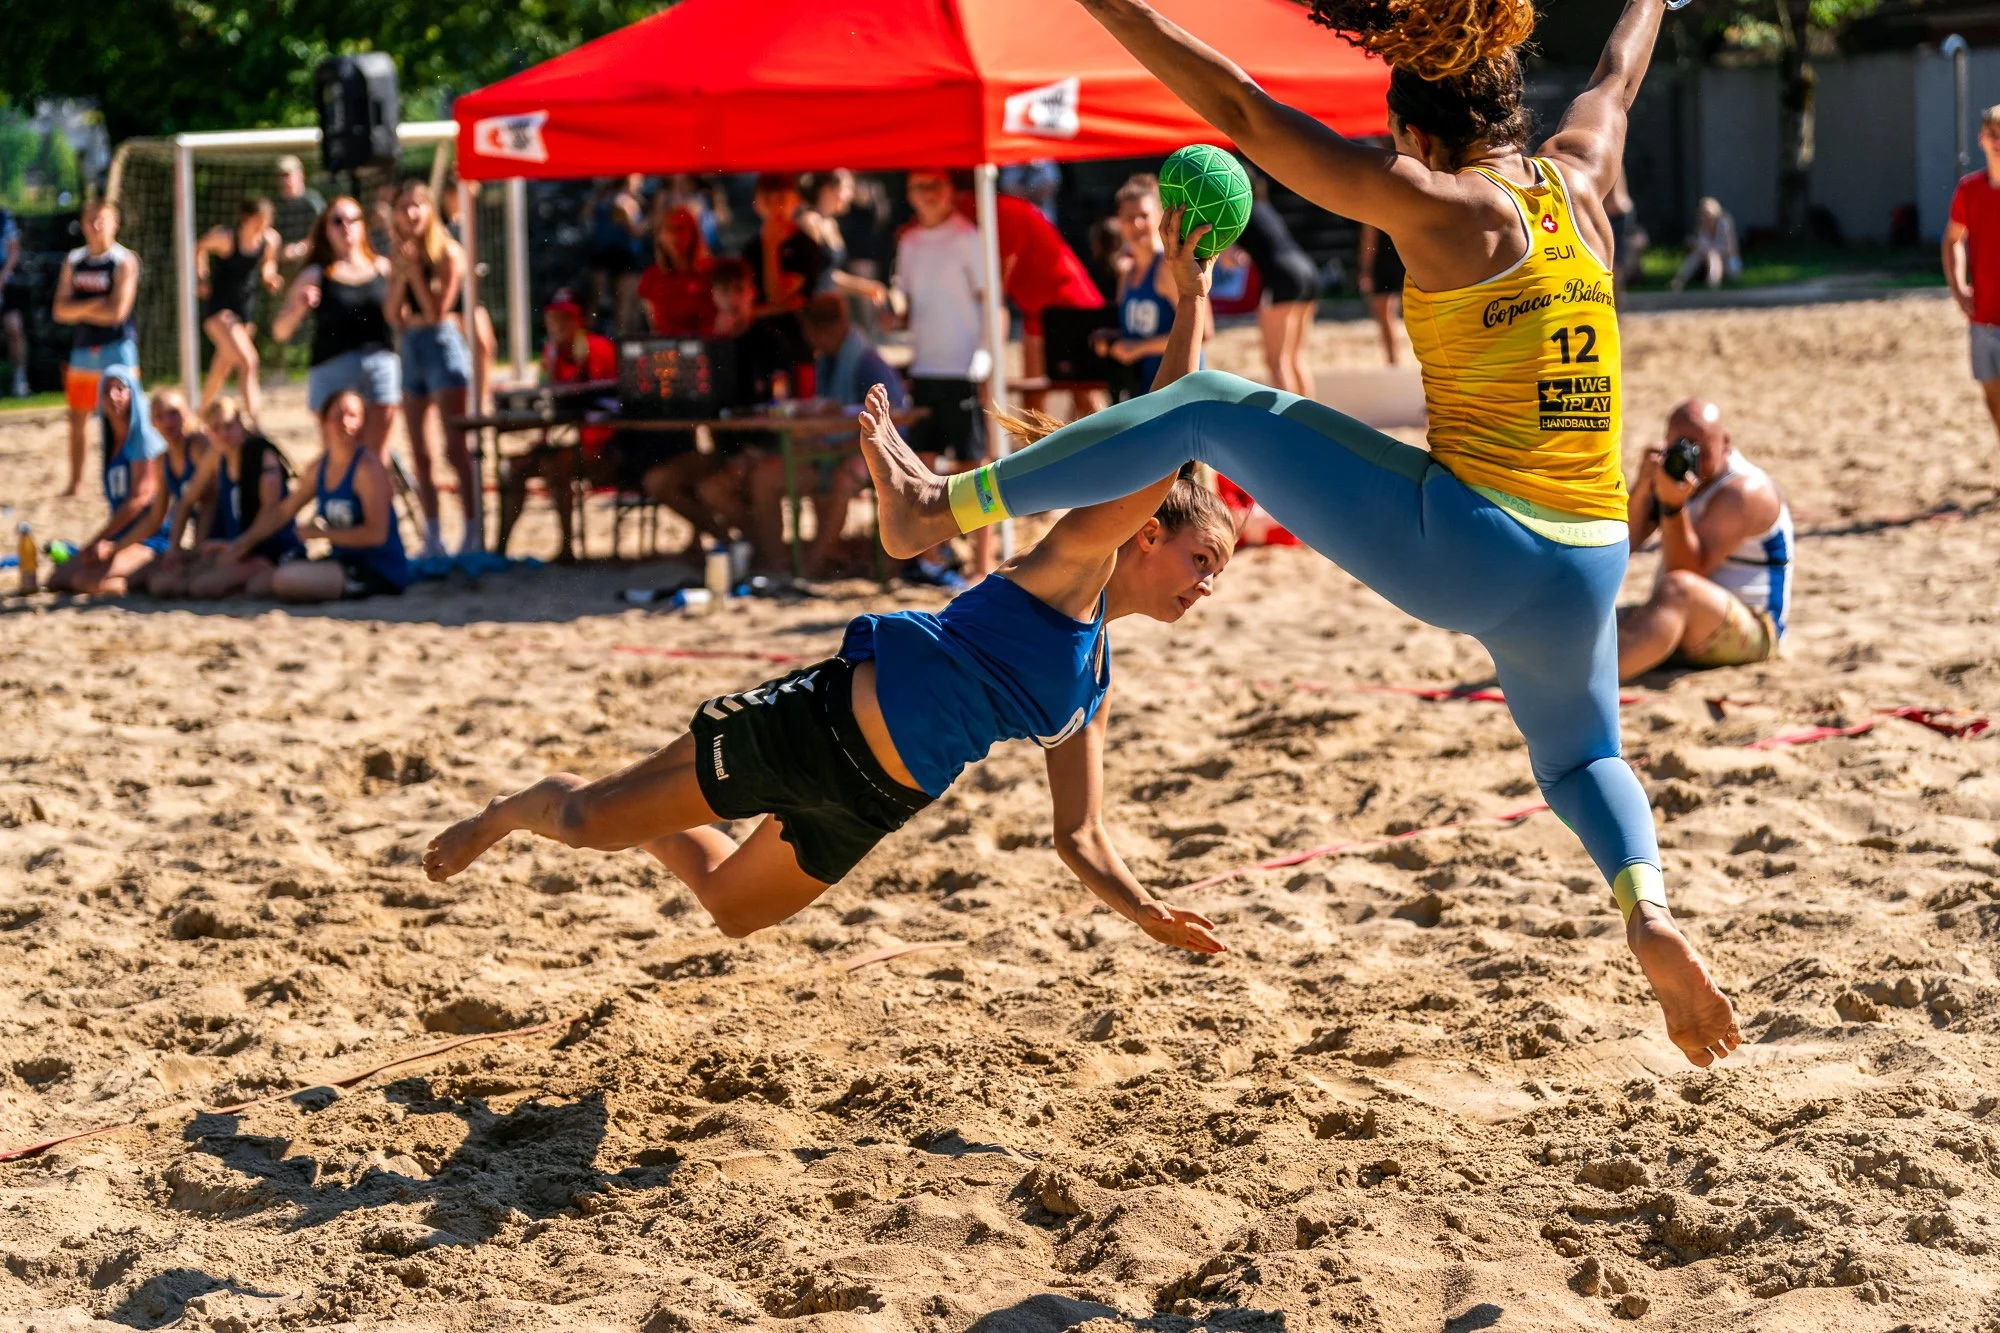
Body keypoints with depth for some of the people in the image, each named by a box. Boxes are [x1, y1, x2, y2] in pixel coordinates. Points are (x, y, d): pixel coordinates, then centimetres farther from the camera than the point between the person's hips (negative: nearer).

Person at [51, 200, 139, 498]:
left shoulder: (124, 261, -7)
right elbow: (61, 310, 1)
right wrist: (95, 305, -13)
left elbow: (117, 311, -17)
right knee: (77, 417, 10)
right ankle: (76, 481, 22)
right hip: (82, 348, 5)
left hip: (117, 347, -5)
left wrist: (78, 310, -6)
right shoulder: (73, 261, 8)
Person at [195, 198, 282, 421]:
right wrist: (201, 278, -2)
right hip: (218, 310, -6)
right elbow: (200, 247, 3)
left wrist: (268, 277, -4)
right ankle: (252, 419, -27)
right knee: (247, 361, -23)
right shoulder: (224, 237, -18)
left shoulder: (270, 239, -5)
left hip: (246, 310, 6)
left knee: (221, 369, 19)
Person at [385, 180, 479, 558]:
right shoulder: (400, 258, 12)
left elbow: (437, 310, -14)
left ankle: (472, 535, -11)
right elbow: (393, 315, 4)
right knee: (420, 455, 7)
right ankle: (432, 538, 13)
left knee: (456, 449, -11)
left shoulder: (447, 252, -7)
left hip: (443, 343, -7)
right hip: (411, 349, 7)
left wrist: (414, 269, -14)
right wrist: (401, 272, -8)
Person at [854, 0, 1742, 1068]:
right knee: (1582, 761, 31)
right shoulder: (1578, 181, 10)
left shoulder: (1438, 205, -7)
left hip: (1461, 548, -6)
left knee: (1208, 409, 8)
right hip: (1585, 570, 6)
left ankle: (938, 507, 14)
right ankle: (1647, 910, 0)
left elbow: (1243, 114, -8)